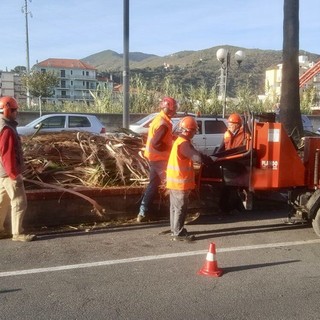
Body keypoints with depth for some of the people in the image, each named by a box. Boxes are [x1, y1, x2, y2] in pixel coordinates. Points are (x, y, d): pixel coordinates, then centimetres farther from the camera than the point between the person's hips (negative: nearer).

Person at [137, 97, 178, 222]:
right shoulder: (163, 124, -21)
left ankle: (142, 213, 16)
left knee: (153, 184, 14)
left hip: (154, 157, 10)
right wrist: (170, 148, -16)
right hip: (160, 158, -10)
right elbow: (156, 143, -28)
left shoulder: (158, 119, 11)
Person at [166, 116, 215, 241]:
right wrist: (211, 160, -12)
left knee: (175, 207, 16)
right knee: (181, 208, -3)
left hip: (175, 180, 10)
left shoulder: (180, 141, 14)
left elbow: (193, 155, 17)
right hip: (180, 182, -10)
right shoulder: (183, 143, -19)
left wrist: (207, 158, 8)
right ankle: (178, 233, 2)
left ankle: (175, 230, 25)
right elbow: (197, 157, -25)